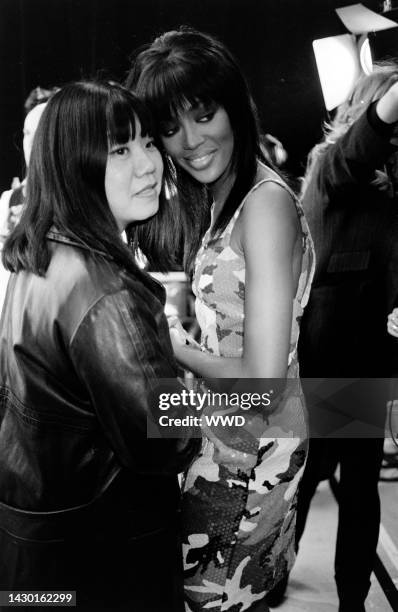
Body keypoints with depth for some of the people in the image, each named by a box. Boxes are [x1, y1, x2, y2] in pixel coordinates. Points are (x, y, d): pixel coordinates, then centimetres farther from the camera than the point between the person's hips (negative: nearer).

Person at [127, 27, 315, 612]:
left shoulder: (266, 202, -23)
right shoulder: (207, 201, 4)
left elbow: (263, 384, -25)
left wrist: (169, 342, -14)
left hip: (247, 455, -7)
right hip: (208, 433, 7)